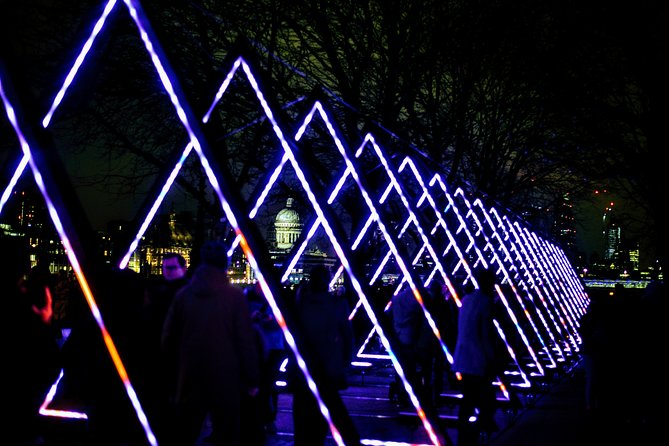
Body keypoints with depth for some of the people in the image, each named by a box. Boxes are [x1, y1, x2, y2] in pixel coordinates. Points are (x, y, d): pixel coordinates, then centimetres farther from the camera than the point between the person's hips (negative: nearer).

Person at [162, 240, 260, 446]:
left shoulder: (183, 294, 0)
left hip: (190, 380, 3)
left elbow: (169, 340, 6)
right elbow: (246, 341, -9)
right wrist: (252, 380, 0)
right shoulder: (235, 296, -9)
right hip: (226, 380, -3)